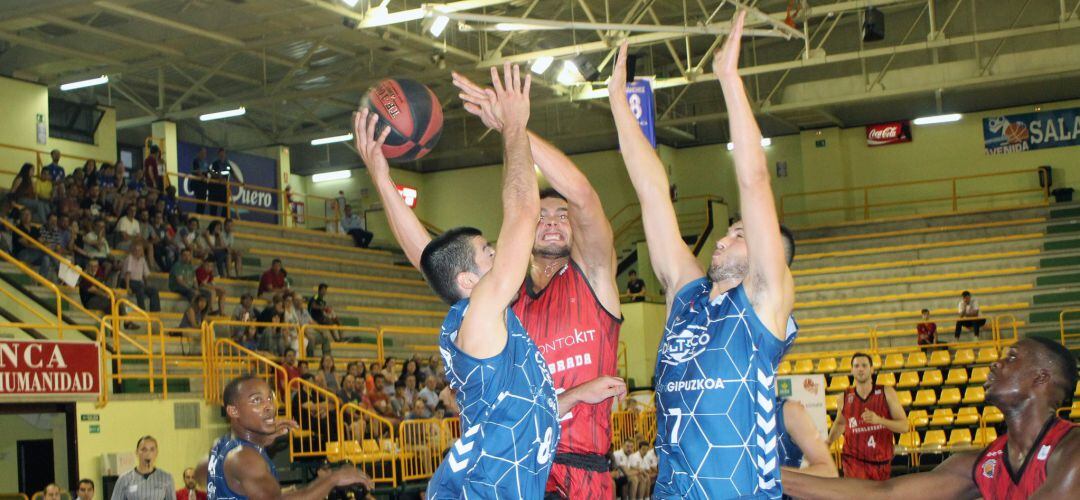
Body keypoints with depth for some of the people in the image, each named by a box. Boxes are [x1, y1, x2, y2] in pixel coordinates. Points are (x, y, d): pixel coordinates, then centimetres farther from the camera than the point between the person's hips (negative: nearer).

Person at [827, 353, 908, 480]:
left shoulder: (887, 393, -4)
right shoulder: (844, 398, -1)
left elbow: (904, 426, -7)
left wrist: (879, 420, -22)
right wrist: (828, 442, 5)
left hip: (881, 463, 1)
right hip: (854, 461, -1)